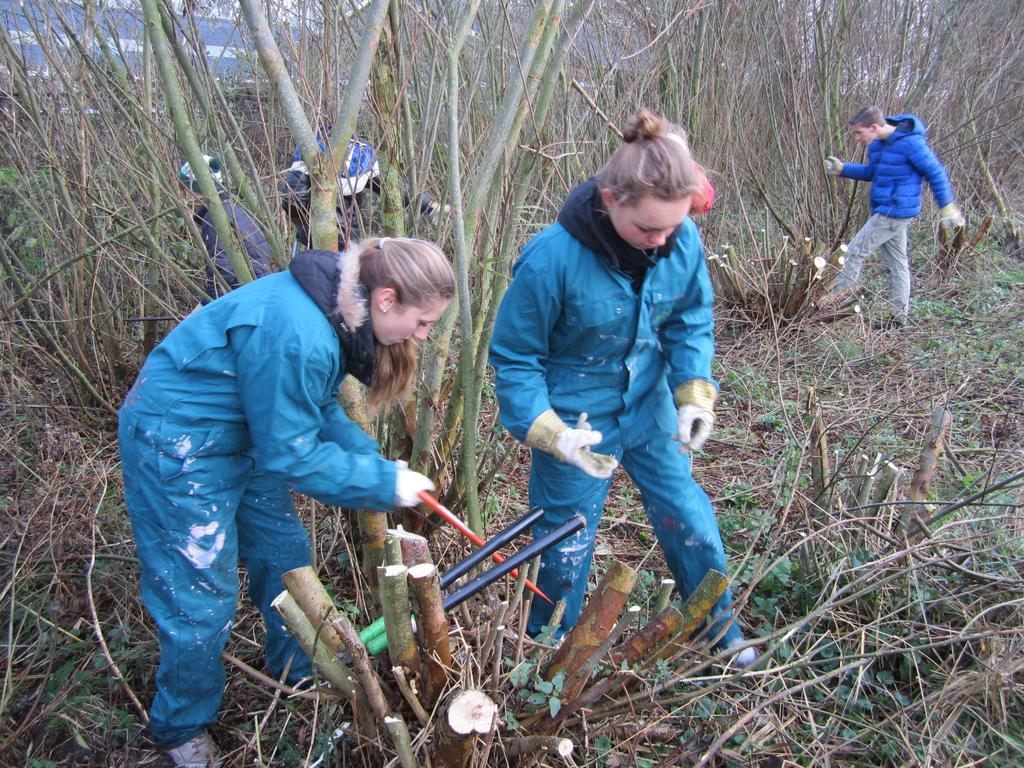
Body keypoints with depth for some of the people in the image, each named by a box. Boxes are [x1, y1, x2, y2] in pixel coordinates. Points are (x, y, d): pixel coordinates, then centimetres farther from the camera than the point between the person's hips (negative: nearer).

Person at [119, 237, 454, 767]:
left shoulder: (339, 307, -6)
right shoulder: (294, 335, -35)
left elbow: (320, 410, 5)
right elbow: (291, 454, -26)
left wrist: (378, 463, -6)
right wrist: (387, 483, -18)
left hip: (243, 433, 9)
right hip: (175, 445, -9)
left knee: (284, 553, 17)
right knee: (200, 596, 3)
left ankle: (298, 673, 40)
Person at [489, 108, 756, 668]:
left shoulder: (683, 240, -15)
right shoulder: (551, 259, -29)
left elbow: (691, 321, 2)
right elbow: (514, 359, -18)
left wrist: (695, 390, -13)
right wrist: (549, 432, -29)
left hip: (650, 411, 4)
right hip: (577, 425, -4)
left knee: (690, 520, 16)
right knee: (564, 549, 13)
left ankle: (723, 630, 44)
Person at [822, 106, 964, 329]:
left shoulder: (910, 143, -18)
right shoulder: (877, 144, 6)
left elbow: (936, 173, -11)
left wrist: (947, 207, -6)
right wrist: (842, 169, 8)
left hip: (896, 212, -9)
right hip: (885, 211, 9)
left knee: (856, 251, -7)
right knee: (897, 263, 13)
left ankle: (835, 296, 4)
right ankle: (899, 315, 20)